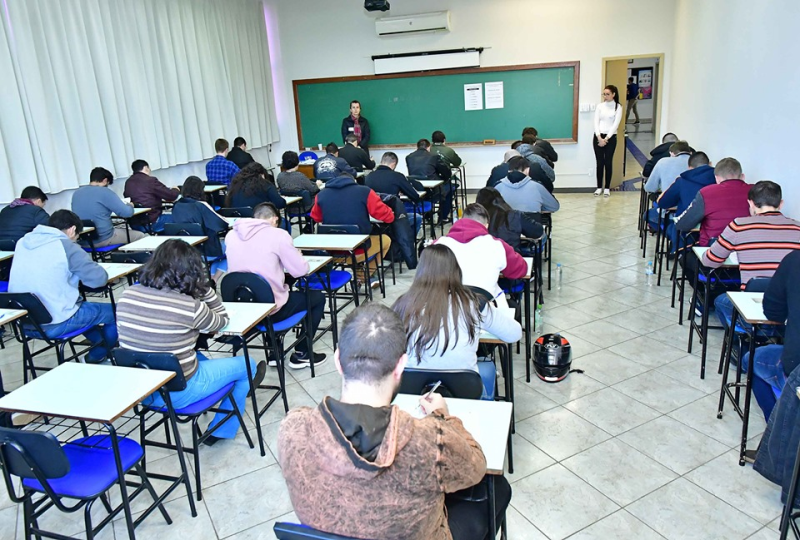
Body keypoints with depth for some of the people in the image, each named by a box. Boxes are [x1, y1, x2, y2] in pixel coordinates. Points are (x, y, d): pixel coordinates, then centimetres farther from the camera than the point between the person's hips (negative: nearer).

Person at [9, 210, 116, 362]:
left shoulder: (22, 242, 6)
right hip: (56, 324, -8)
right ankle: (99, 354, 32)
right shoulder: (66, 246, -14)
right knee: (114, 311, 13)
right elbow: (100, 278, -11)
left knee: (83, 304, 32)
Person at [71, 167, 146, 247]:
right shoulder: (105, 192, -13)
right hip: (103, 239, -8)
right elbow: (127, 213, -14)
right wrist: (130, 205, 8)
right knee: (140, 235, 12)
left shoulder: (76, 193, 8)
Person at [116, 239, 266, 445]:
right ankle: (220, 431, 37)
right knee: (245, 365, 16)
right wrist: (204, 287, -8)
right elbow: (222, 321, -4)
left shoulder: (127, 295, -7)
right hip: (178, 392, -6)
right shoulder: (190, 306, -24)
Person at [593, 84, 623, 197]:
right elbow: (596, 122, 0)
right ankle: (599, 187, 13)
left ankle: (607, 188, 10)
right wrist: (599, 138, -12)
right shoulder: (600, 106, 5)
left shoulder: (618, 107, -1)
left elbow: (616, 124, -7)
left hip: (611, 137, -2)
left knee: (608, 162, 2)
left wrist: (606, 139, -13)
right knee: (599, 162, 5)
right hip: (598, 137, 2)